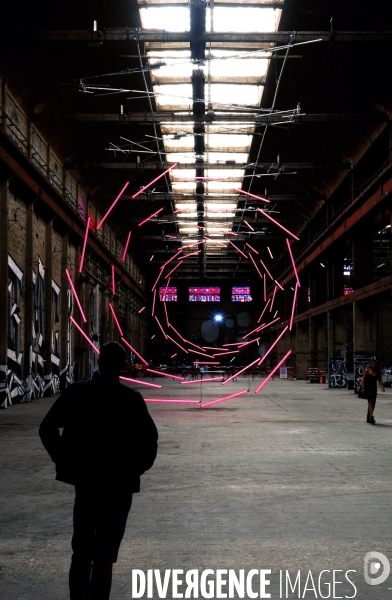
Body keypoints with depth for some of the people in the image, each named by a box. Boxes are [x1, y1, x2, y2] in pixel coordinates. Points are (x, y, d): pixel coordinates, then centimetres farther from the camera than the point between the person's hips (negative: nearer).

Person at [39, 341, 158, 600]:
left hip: (85, 479, 3)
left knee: (82, 550, 17)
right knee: (105, 554, 4)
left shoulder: (77, 392, -2)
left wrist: (65, 460, 5)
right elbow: (149, 438, -14)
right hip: (119, 483, -2)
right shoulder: (131, 398, -9)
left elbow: (48, 428, -3)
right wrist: (138, 467, 0)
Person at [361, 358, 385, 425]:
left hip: (374, 388, 5)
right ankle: (372, 417, -26)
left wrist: (382, 386, -11)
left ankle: (368, 418, 20)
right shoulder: (367, 370, -3)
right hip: (367, 387, -5)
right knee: (370, 402, -18)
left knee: (373, 404, 8)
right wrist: (363, 387, -12)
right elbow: (363, 379, -4)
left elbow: (380, 379, 5)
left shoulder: (377, 372, 7)